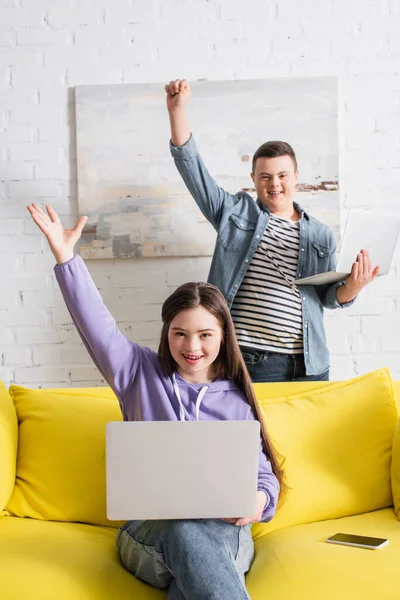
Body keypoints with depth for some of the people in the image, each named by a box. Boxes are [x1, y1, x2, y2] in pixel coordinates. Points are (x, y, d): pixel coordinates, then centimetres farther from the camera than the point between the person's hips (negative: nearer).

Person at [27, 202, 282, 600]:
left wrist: (259, 498, -15)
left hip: (222, 533, 0)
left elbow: (262, 472, 10)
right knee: (185, 531, -37)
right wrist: (65, 257, -11)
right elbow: (97, 326, -1)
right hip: (149, 533, 0)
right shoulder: (141, 374, 10)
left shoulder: (237, 400, 10)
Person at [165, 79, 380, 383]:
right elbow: (191, 164, 0)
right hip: (249, 360, -2)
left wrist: (353, 286, -8)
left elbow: (329, 297, 15)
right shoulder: (236, 213, 6)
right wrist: (177, 110, -10)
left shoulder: (321, 235, 12)